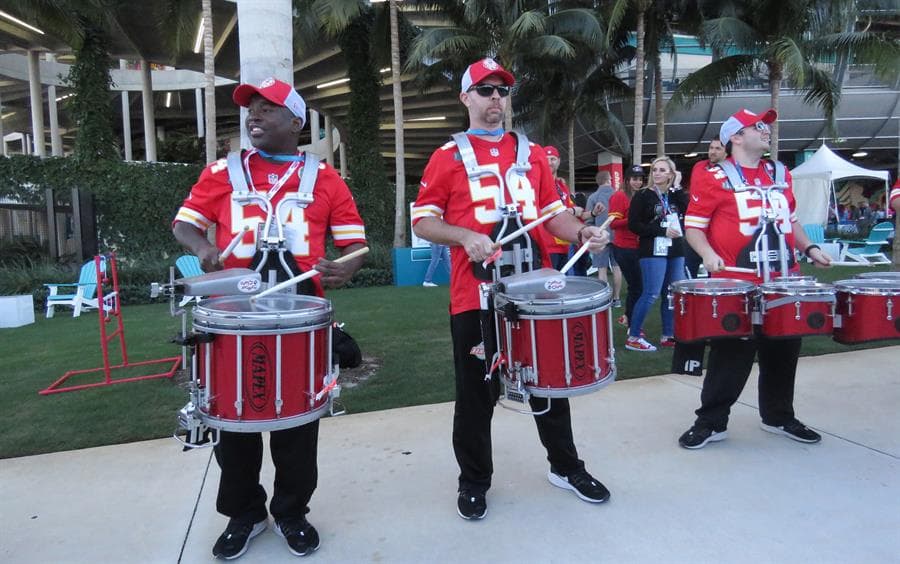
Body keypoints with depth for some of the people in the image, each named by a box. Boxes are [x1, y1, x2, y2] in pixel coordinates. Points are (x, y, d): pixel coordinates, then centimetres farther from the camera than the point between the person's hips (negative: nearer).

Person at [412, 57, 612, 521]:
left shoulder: (533, 154, 13)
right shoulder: (448, 157, 2)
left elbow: (552, 213, 15)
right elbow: (422, 221, 0)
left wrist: (580, 232, -6)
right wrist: (464, 236, -18)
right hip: (475, 294, -3)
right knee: (477, 392, 7)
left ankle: (566, 466, 35)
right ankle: (474, 481, 26)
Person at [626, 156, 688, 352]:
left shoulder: (675, 195, 11)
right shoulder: (643, 195, -3)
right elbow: (633, 224, -10)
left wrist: (677, 187, -6)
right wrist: (662, 231, -14)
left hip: (675, 250, 6)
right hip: (653, 251, -6)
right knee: (651, 294, -10)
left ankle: (668, 335, 18)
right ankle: (633, 337, -2)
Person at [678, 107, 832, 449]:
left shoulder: (780, 174, 14)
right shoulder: (713, 178, -5)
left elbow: (791, 220, 23)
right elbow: (693, 225, -7)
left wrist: (809, 249, 10)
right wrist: (708, 254, -23)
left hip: (784, 283, 6)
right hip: (736, 285, -6)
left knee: (783, 354, 15)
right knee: (730, 357, 0)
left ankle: (779, 417, 33)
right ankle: (711, 422, 15)